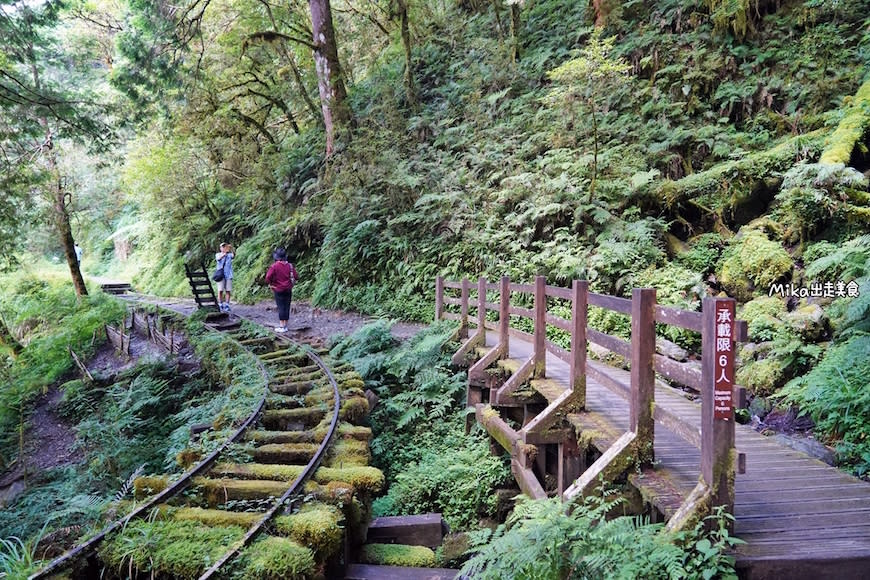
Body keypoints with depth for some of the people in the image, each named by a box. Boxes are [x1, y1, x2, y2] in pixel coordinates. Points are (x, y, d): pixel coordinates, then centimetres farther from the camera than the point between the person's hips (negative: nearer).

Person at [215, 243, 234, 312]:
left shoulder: (229, 255, 9)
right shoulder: (218, 254, 8)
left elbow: (233, 255, -15)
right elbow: (218, 258, -16)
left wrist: (231, 250, -36)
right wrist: (224, 253, -36)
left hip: (228, 275, 1)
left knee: (228, 291, -2)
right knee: (220, 290, -4)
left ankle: (226, 305, 2)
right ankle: (220, 306, -1)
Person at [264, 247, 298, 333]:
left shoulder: (274, 266, -12)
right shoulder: (290, 266, 0)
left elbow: (268, 277, -18)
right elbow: (296, 277, 2)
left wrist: (270, 284, -1)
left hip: (278, 290, -3)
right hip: (288, 290, 3)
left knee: (281, 307, -1)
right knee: (287, 307, 7)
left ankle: (281, 326, -2)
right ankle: (285, 326, 12)